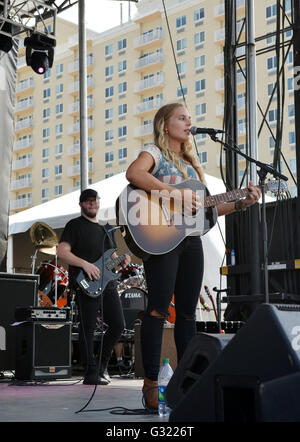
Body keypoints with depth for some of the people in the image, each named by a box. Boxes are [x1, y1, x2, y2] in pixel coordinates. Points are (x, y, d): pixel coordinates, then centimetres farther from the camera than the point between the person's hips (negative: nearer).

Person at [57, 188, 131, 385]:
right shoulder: (75, 225, 0)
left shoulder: (106, 229, 22)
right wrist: (84, 264, -21)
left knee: (118, 325, 4)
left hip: (108, 283, 7)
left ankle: (102, 364, 21)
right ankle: (92, 373, 2)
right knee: (88, 329, -4)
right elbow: (62, 251, -11)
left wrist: (122, 260, 5)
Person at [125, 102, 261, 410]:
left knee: (187, 311, 7)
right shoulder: (154, 152, 2)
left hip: (191, 238, 7)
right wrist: (174, 192, -27)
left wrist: (241, 203, 9)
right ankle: (151, 384, -6)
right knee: (159, 308, -10)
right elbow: (133, 173, -22)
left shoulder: (191, 162, 23)